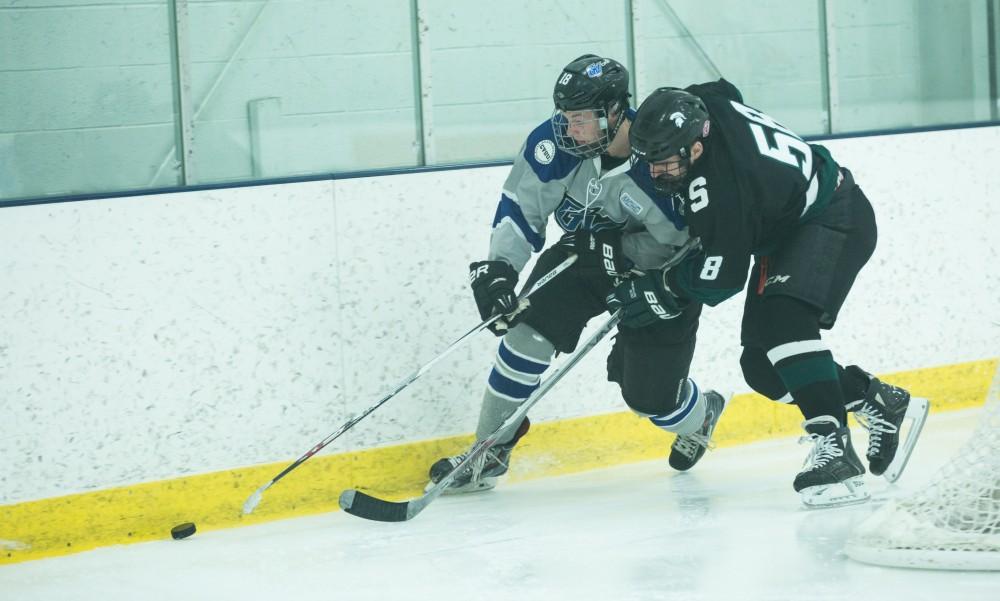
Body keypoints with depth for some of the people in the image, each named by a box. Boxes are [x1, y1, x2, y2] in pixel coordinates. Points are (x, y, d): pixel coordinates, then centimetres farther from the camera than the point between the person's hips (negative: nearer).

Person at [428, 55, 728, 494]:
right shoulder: (555, 143, -21)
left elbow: (684, 242, -25)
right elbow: (520, 208, -10)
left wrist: (619, 250, -32)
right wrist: (497, 269, -21)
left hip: (655, 273, -4)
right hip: (582, 255, 4)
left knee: (648, 397, -2)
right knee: (530, 332, -15)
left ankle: (700, 416, 36)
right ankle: (488, 451, -3)